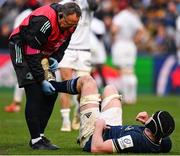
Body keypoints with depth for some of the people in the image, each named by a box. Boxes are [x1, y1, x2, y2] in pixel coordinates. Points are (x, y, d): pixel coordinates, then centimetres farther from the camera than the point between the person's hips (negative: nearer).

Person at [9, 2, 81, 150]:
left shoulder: (70, 23, -11)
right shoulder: (43, 22, -35)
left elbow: (62, 44, 8)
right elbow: (32, 54, -30)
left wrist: (56, 59, -13)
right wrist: (42, 80, -25)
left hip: (43, 52, 8)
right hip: (22, 48, -8)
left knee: (52, 93, 2)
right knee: (34, 92, -18)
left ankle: (39, 134, 10)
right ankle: (36, 140, -16)